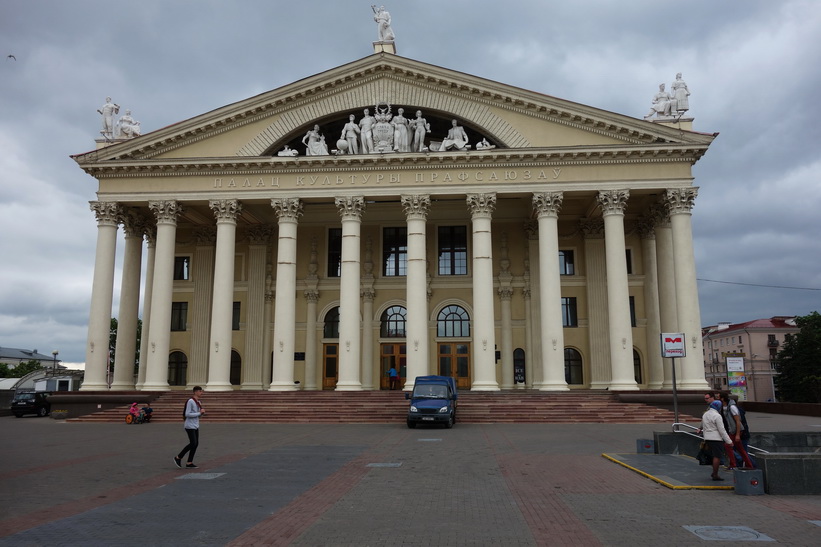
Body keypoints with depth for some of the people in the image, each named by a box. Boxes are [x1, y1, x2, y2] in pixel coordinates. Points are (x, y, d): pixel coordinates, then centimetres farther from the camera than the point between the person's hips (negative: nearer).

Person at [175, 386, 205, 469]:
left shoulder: (198, 402, 11)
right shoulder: (190, 401, -15)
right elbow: (187, 414, -19)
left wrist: (202, 412, -3)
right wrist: (199, 413, -16)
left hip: (195, 426, 8)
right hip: (190, 426, -8)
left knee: (196, 444, 3)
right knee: (193, 443, -10)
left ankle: (189, 463, 7)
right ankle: (178, 457, 5)